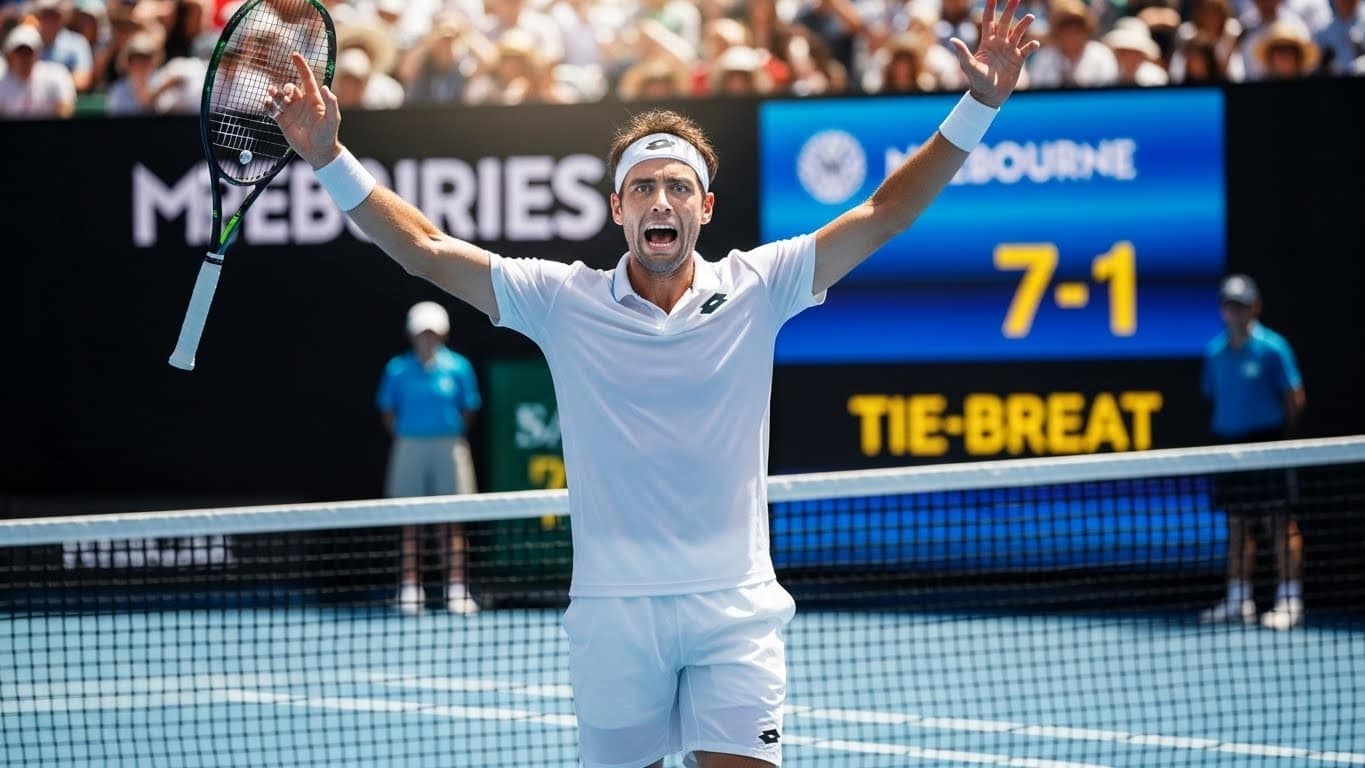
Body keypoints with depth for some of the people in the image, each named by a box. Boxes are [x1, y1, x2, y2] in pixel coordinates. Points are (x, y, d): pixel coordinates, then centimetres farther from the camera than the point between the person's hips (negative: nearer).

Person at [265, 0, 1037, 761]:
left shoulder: (755, 290, 2)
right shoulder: (565, 302, 2)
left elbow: (884, 213, 0)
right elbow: (425, 247, -1)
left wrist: (978, 108, -9)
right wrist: (329, 158, -12)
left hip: (735, 608, 0)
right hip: (614, 610, 1)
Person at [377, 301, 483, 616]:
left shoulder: (458, 367, 0)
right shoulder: (398, 369, 1)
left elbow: (468, 411, 6)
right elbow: (387, 411, 8)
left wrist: (453, 436, -1)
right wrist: (405, 440, 0)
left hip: (448, 446, -1)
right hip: (410, 447, 1)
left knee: (451, 520, -1)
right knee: (409, 521, 2)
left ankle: (456, 589, 1)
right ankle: (410, 588, 6)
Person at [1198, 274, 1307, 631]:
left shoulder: (1272, 348, -6)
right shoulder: (1215, 351, 9)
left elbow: (1294, 398, -5)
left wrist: (1285, 438, -8)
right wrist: (1220, 436, 8)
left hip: (1267, 441, -6)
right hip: (1229, 443, 6)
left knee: (1281, 521, -4)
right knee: (1237, 523, 9)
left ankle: (1289, 601, -3)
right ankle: (1238, 600, 16)